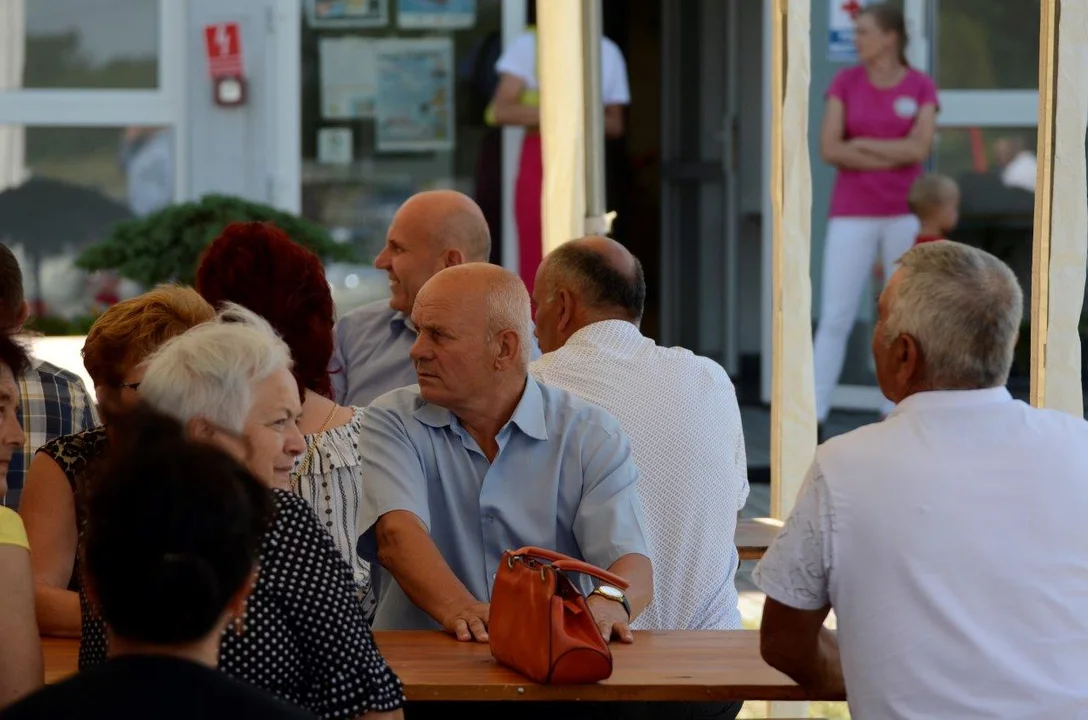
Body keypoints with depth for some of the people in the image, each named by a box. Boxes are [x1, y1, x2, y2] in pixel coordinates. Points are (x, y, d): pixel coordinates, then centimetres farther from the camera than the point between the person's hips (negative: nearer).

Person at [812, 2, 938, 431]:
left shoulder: (922, 89, 0)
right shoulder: (845, 82, 0)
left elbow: (918, 149, -14)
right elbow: (829, 150, -10)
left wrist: (859, 143, -11)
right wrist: (893, 158, -14)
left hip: (904, 215, 1)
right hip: (853, 215, -1)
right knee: (835, 319, -7)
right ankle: (812, 421, -7)